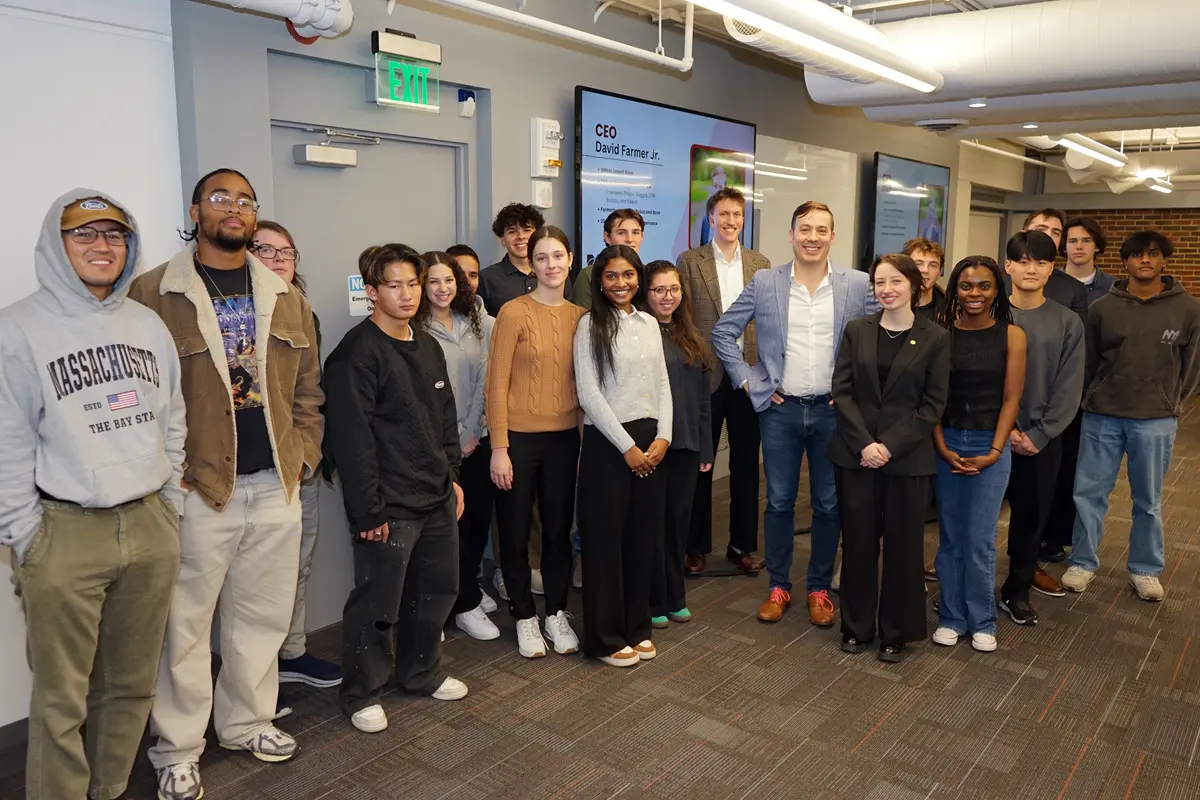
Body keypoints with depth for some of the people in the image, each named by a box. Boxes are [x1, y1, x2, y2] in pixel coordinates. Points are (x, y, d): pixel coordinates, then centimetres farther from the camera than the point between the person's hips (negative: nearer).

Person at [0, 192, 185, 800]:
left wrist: (170, 503, 11)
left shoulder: (149, 326, 10)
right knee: (62, 700, 4)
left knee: (132, 686, 13)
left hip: (151, 529, 5)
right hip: (64, 534, -4)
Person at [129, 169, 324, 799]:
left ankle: (245, 722, 34)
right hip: (196, 488, -4)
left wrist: (305, 453, 6)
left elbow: (308, 385, 14)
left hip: (276, 486, 5)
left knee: (263, 616, 15)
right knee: (185, 624, 7)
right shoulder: (153, 293, -4)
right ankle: (176, 748, 24)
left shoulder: (285, 297, 11)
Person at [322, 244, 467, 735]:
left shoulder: (428, 348, 12)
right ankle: (362, 694, 23)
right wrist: (369, 510, -18)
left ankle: (421, 672, 37)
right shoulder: (357, 353, -14)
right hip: (390, 506, -8)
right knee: (377, 602, 3)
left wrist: (452, 475, 15)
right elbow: (352, 437, -18)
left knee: (438, 589, 17)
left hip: (437, 498, 8)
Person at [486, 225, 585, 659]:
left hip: (563, 437, 4)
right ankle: (524, 616, 27)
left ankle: (557, 613, 30)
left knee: (559, 529, 13)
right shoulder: (514, 313, -10)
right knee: (516, 532, 9)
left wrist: (586, 436, 6)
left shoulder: (580, 316, 5)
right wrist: (499, 447, -12)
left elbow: (584, 381, 10)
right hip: (519, 437, -3)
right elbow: (497, 384, -10)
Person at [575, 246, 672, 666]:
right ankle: (606, 637, 16)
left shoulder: (649, 324, 11)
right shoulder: (590, 325, -6)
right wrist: (627, 446, -13)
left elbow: (662, 385, 11)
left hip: (651, 441, 5)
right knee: (605, 539, 3)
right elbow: (589, 394, -12)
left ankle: (636, 627, 26)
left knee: (644, 536, 11)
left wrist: (662, 437, -3)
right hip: (607, 442, -5)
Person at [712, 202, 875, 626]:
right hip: (780, 410, 0)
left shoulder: (857, 285, 0)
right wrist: (747, 380, -1)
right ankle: (778, 587, 23)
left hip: (834, 411, 0)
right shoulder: (764, 282, 0)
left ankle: (819, 588, 25)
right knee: (779, 501, 8)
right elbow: (723, 331, 4)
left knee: (829, 504, 9)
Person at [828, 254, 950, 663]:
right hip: (856, 454, 2)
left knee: (903, 545, 7)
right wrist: (864, 443, -12)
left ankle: (896, 632, 22)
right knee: (858, 541, 8)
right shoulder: (857, 331, 5)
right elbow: (842, 390, 0)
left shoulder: (936, 338, 0)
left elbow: (933, 403, -4)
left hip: (908, 457, -1)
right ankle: (856, 626, 23)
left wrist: (891, 445, -13)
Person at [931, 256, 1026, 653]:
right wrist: (943, 447, -8)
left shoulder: (1011, 335, -2)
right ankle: (951, 616, 21)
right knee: (949, 537, 7)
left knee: (980, 540, 1)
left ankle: (982, 621, 18)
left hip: (991, 445, -1)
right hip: (946, 443, 1)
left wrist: (994, 452, -8)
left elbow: (1011, 398, -3)